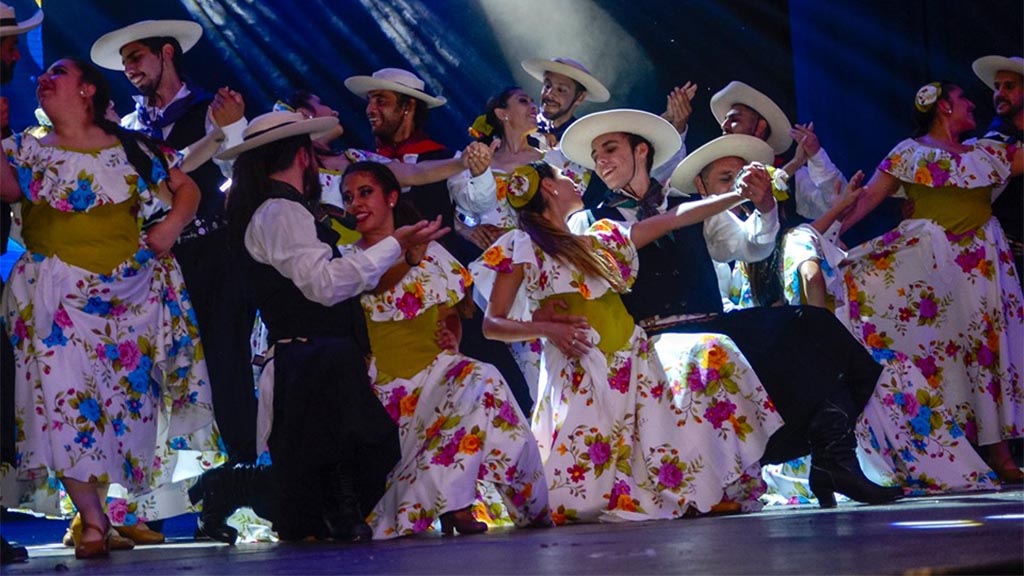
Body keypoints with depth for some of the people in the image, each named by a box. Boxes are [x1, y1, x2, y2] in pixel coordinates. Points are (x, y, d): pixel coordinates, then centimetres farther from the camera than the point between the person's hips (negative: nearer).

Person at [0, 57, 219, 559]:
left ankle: (138, 510, 16)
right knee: (65, 400, -11)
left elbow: (186, 189, 14)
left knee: (134, 396, 4)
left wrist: (171, 227, -3)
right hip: (57, 296, -1)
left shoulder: (131, 149, 7)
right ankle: (92, 519, -6)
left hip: (131, 289, 1)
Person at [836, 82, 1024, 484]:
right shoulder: (910, 153, 6)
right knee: (932, 342, -11)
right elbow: (869, 196, -2)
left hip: (982, 261, 4)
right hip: (928, 257, -4)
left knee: (986, 345, -1)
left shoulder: (987, 152, 17)